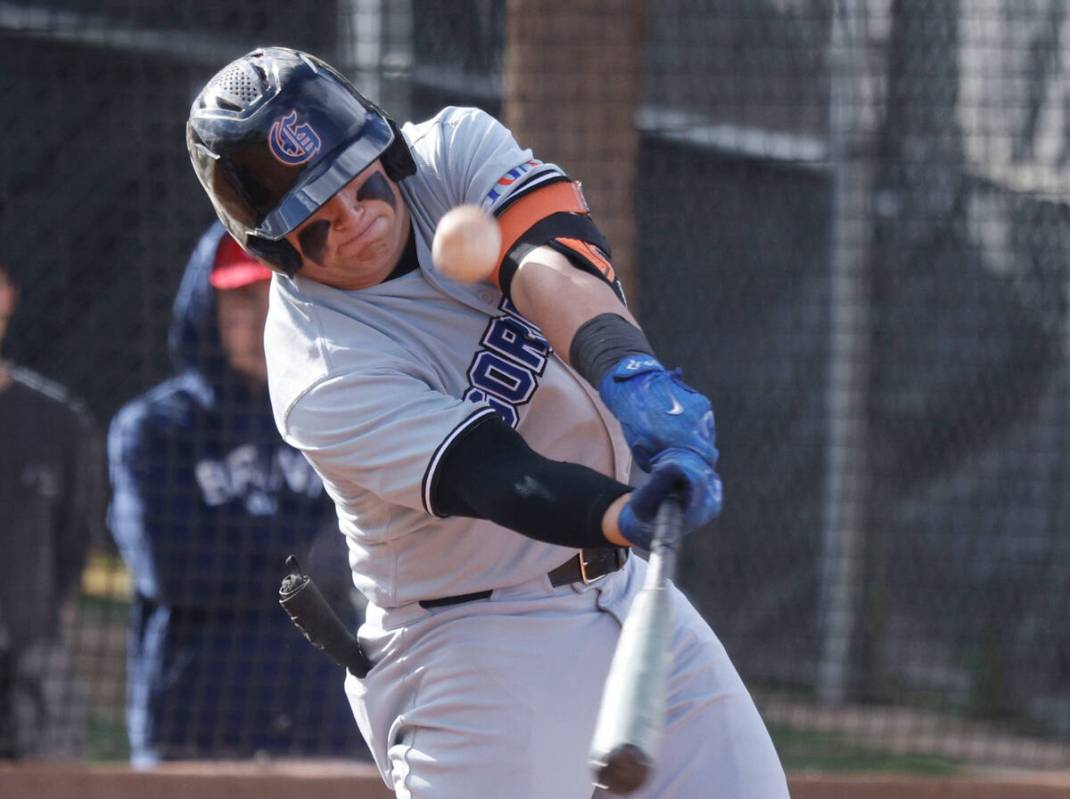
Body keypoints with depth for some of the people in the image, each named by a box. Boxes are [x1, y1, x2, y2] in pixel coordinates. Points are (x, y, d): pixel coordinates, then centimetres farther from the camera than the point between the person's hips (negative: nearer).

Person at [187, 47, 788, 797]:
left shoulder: (456, 149, -7)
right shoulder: (319, 378, -23)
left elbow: (550, 257, -26)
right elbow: (498, 481, -34)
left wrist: (625, 365, -47)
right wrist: (631, 516, -54)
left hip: (625, 589, 6)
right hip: (473, 644, -6)